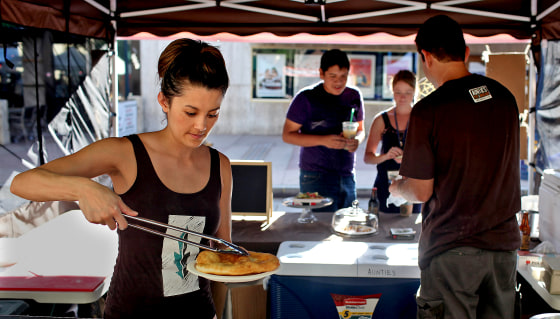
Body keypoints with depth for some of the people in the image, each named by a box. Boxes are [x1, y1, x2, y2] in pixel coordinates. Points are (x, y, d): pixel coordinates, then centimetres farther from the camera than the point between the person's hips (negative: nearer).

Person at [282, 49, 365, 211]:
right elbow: (287, 135, -7)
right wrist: (323, 140, -20)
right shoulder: (306, 98, -8)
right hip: (315, 177, -5)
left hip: (347, 176, 5)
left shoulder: (354, 97, 8)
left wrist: (356, 140, -6)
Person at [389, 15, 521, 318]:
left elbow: (421, 192, -11)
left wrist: (396, 187, 12)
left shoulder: (428, 111, -15)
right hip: (504, 243, 6)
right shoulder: (505, 97, 3)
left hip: (453, 250, -5)